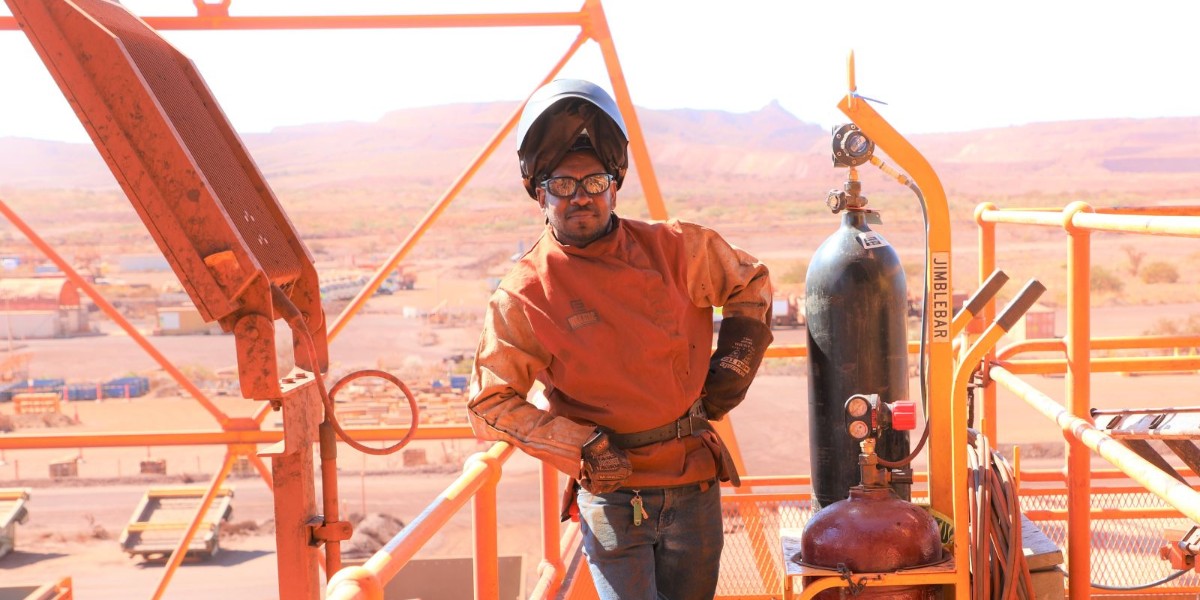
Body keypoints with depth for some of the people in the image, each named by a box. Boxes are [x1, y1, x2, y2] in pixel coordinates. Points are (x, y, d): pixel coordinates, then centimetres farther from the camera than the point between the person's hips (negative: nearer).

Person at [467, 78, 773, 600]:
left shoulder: (674, 249, -2)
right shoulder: (524, 294, -10)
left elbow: (751, 284, 16)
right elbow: (489, 403, -6)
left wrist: (733, 366, 7)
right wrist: (581, 446, -15)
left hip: (694, 481, 3)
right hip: (611, 493, -3)